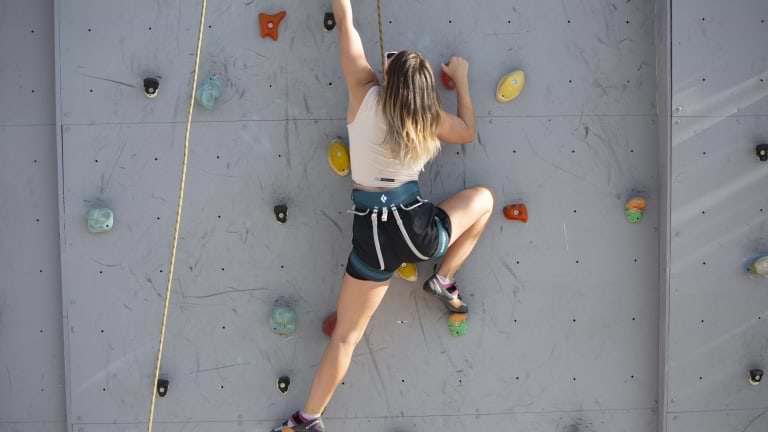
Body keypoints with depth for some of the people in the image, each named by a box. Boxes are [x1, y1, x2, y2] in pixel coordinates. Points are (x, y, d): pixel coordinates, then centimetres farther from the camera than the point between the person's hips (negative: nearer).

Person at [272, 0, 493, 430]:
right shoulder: (431, 118, 3)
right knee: (484, 198, 27)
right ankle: (444, 281, 26)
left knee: (345, 334, 11)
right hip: (419, 229, 0)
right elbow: (468, 131, 27)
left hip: (372, 236, 0)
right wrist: (461, 79, 36)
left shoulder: (365, 96, -2)